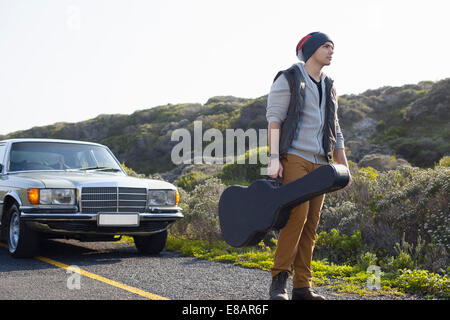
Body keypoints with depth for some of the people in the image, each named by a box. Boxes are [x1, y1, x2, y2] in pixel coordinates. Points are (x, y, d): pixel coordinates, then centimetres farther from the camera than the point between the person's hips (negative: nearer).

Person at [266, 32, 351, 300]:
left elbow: (335, 131, 24)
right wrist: (274, 158, -17)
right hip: (294, 157, -6)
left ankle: (302, 287, 4)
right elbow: (274, 118, -6)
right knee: (297, 214, -20)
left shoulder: (329, 88, 22)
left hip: (319, 162, 6)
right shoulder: (288, 79, 3)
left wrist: (344, 167, 17)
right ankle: (279, 279, -11)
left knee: (311, 225, 2)